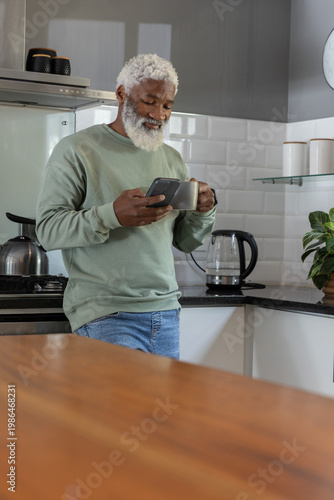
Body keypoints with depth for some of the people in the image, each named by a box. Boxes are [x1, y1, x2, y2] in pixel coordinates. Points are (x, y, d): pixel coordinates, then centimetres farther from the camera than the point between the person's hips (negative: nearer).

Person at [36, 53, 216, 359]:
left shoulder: (172, 159, 15)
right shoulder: (78, 150, -2)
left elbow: (186, 242, 17)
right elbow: (48, 230, -11)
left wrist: (204, 211, -5)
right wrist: (112, 215, -25)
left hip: (166, 311, 6)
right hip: (106, 315, -6)